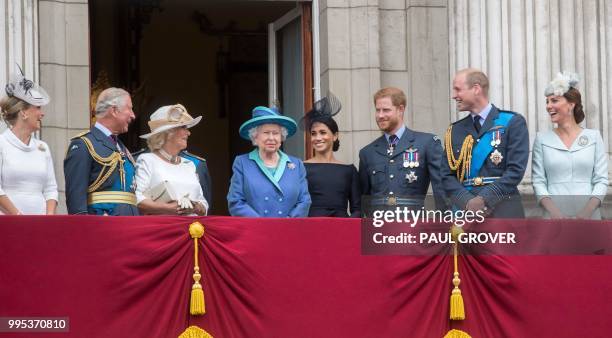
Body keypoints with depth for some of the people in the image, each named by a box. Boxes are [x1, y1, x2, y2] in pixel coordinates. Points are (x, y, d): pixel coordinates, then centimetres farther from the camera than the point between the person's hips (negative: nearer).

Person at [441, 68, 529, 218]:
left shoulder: (512, 122, 3)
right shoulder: (454, 131, 16)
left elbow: (516, 170, -6)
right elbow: (447, 175, 9)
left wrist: (485, 199, -15)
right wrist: (468, 202, -9)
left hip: (503, 212, -3)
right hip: (465, 211, 3)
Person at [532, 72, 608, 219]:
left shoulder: (594, 136, 6)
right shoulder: (542, 139, 7)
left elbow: (601, 180, 3)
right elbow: (538, 181, 3)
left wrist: (587, 212, -11)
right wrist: (554, 212, -12)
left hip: (588, 217, 0)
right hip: (555, 218, 0)